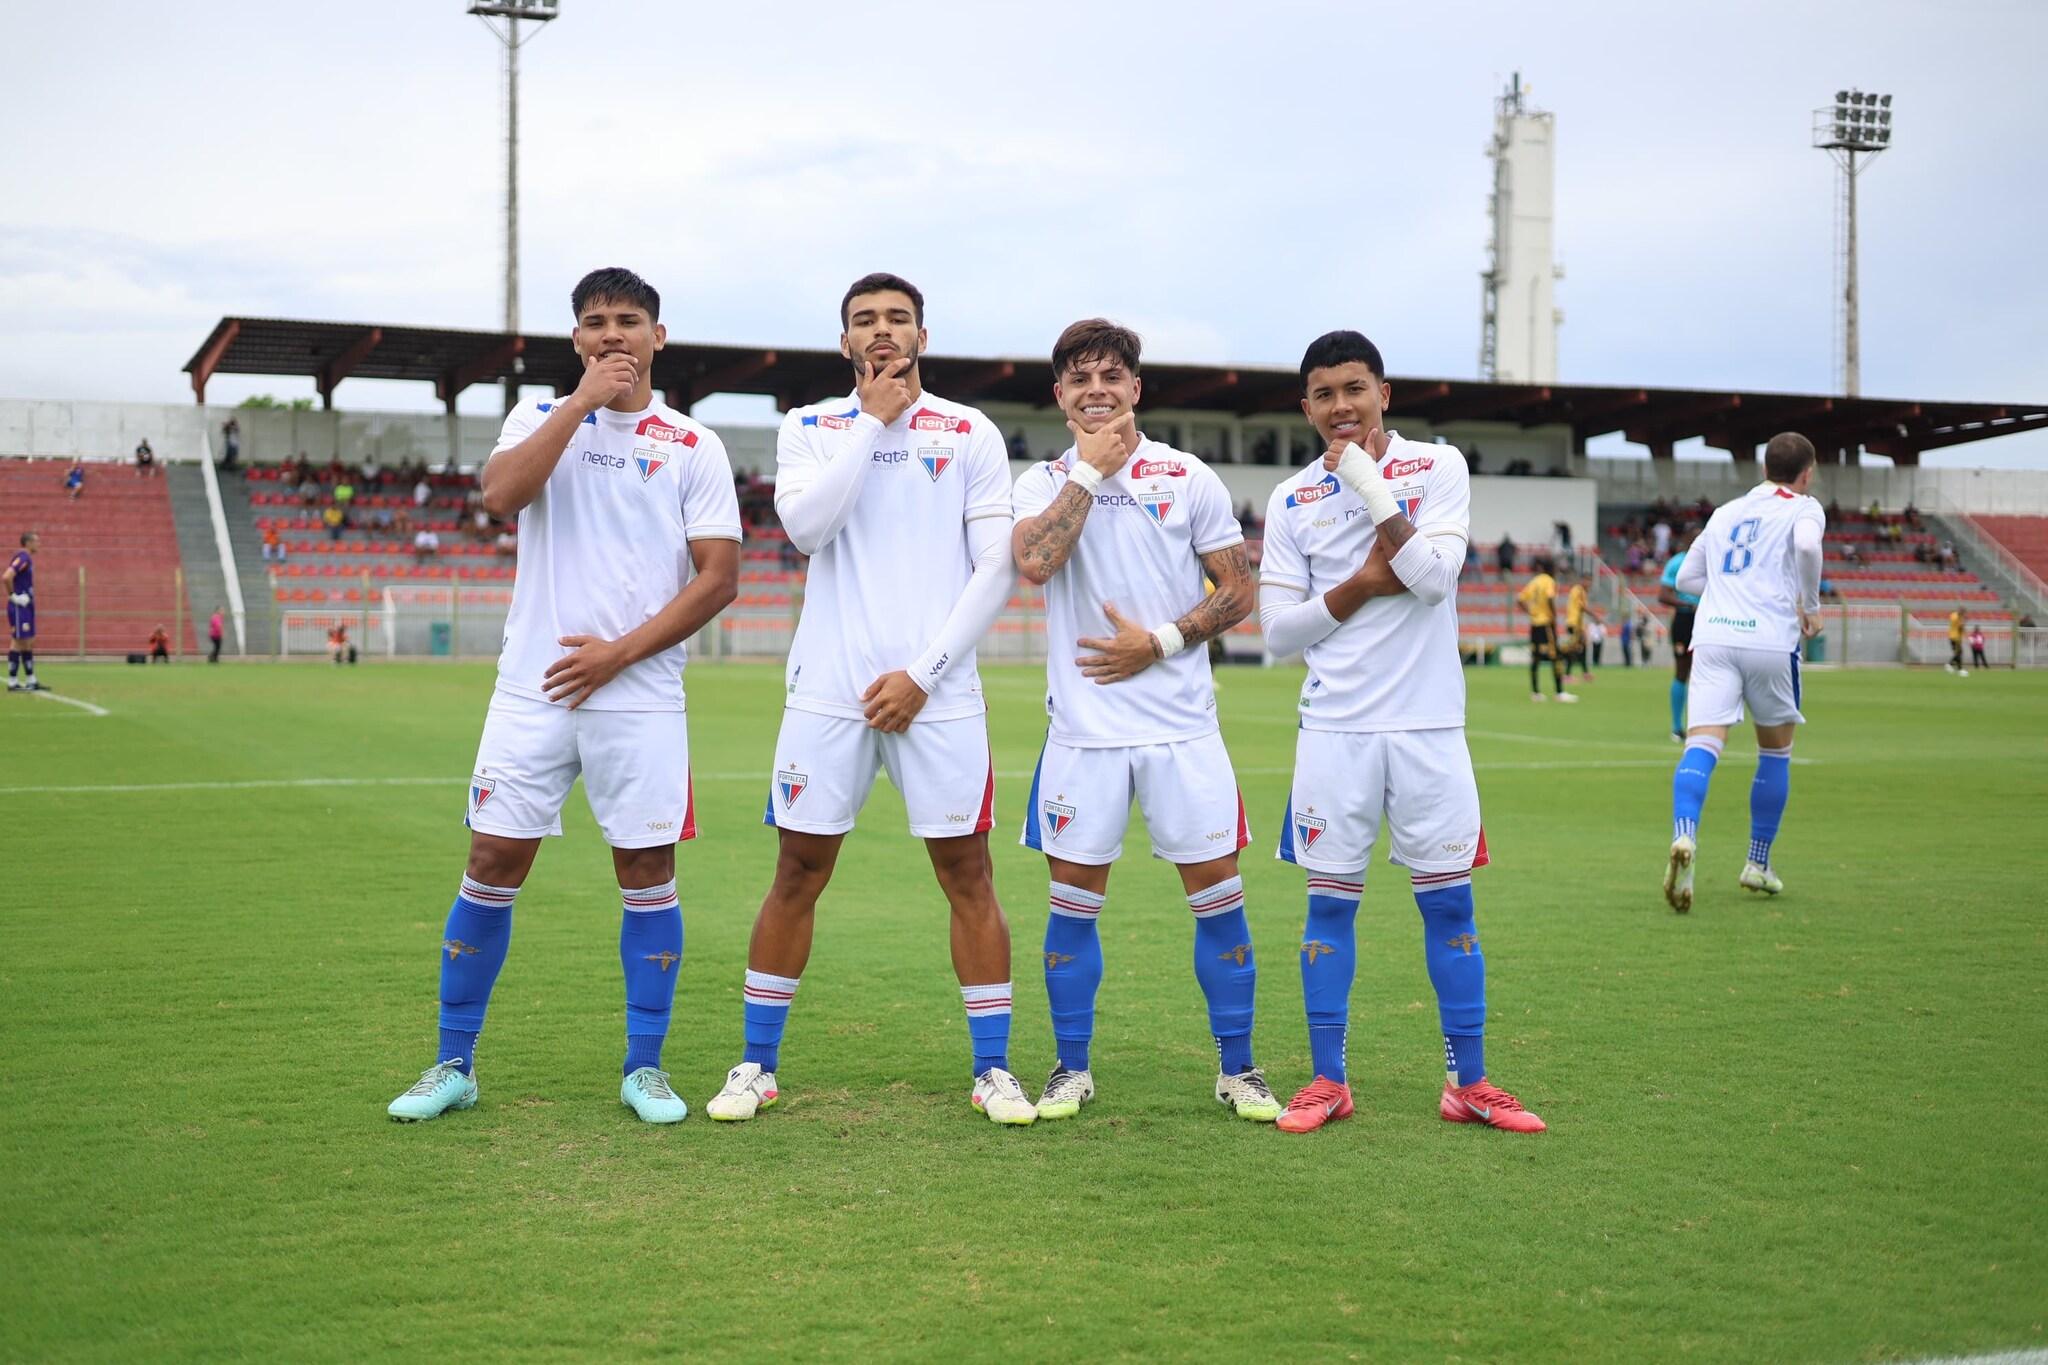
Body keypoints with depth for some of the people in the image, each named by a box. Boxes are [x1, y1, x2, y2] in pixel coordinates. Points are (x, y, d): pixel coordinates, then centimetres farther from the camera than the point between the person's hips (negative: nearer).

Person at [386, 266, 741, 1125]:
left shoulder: (694, 447, 4)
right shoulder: (541, 418, 9)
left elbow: (719, 577, -2)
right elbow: (501, 492, -13)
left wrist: (621, 652, -9)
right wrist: (583, 399, -14)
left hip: (640, 695, -1)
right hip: (531, 691, 1)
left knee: (647, 870, 1)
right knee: (493, 863, 1)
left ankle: (644, 1068, 14)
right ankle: (454, 1065, 13)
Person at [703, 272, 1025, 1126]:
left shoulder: (971, 435, 6)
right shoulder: (810, 428, 10)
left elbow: (996, 567, 0)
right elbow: (805, 526, -9)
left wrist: (923, 671, -8)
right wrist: (873, 421, -6)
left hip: (936, 690, 0)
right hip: (829, 688, 1)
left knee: (967, 874, 1)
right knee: (798, 873, 4)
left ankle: (993, 1071, 11)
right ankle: (756, 1066, 15)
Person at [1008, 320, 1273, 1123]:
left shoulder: (1189, 478, 4)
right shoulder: (1046, 482, 5)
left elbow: (1239, 590, 5)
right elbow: (1034, 561, -16)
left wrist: (1159, 642, -8)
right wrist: (1091, 467, -10)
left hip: (1181, 723, 0)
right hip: (1083, 727, 0)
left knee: (1217, 890, 1)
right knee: (1074, 897, 4)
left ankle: (1237, 1070, 14)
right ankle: (1071, 1069, 18)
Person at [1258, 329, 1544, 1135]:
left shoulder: (1437, 468, 1)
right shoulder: (1292, 500, 5)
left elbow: (1435, 575, -14)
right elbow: (1277, 630, 2)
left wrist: (1368, 483, -13)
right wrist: (1364, 585, -10)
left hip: (1428, 725, -1)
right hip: (1335, 728, 1)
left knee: (1449, 901, 3)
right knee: (1330, 903, 4)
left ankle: (1468, 1084, 13)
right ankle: (1328, 1081, 14)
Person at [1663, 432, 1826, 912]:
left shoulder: (1726, 512, 24)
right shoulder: (1803, 508, 9)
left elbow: (1686, 576, 27)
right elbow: (1807, 544, -15)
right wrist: (1810, 606, -2)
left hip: (1713, 635, 3)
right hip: (1770, 639, -3)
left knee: (1702, 743, -11)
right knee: (1776, 750, 16)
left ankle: (1684, 837, -38)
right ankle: (1758, 864, 20)